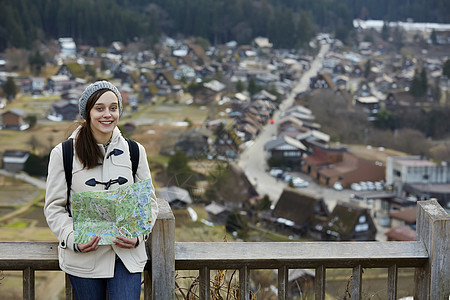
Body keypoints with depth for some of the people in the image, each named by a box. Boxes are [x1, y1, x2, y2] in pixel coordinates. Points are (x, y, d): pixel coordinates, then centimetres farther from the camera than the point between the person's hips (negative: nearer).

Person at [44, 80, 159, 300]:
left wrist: (137, 234, -8)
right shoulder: (63, 153, -1)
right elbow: (54, 207, 2)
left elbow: (149, 202, 10)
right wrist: (73, 239, -15)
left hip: (127, 254, 1)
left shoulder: (135, 151, 6)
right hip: (83, 256, -1)